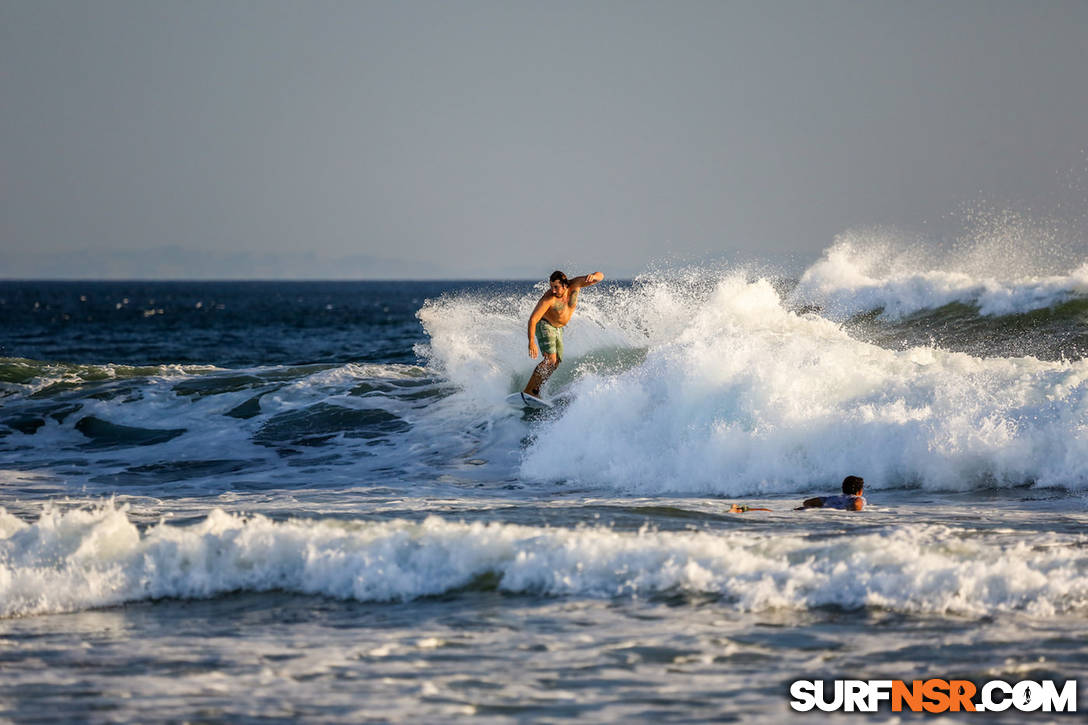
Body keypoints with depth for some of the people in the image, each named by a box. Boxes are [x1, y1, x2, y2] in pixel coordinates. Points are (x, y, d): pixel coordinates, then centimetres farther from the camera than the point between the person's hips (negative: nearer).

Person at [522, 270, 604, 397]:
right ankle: (528, 391, -25)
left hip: (558, 329, 7)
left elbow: (600, 276, -13)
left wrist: (593, 276, -39)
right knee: (550, 360, -22)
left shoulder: (575, 285, -17)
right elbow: (533, 319, -32)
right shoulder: (548, 299, -31)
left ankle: (535, 390, 12)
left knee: (556, 363, 6)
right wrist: (531, 342, -43)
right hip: (544, 326, -7)